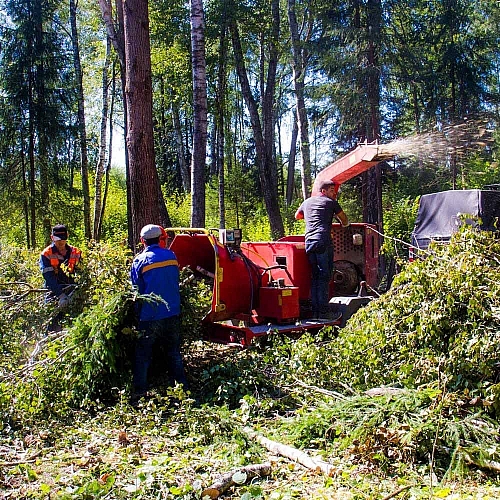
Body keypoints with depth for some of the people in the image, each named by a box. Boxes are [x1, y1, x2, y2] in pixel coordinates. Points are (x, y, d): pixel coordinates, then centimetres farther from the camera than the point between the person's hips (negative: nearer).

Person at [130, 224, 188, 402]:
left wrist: (137, 313, 10)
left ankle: (139, 392, 10)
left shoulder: (140, 261, -8)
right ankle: (182, 388, 21)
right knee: (174, 353, 16)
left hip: (150, 316, -4)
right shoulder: (171, 256, 3)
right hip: (173, 313, 4)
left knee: (143, 355, 8)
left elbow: (136, 290, -2)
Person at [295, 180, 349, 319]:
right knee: (324, 277, -6)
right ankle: (323, 311, -9)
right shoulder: (331, 202, 9)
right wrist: (344, 224, 40)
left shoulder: (307, 201, 23)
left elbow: (297, 216, 40)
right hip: (324, 242, -5)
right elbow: (345, 221, 18)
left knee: (315, 277, 9)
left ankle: (315, 311, 7)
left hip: (309, 242, 5)